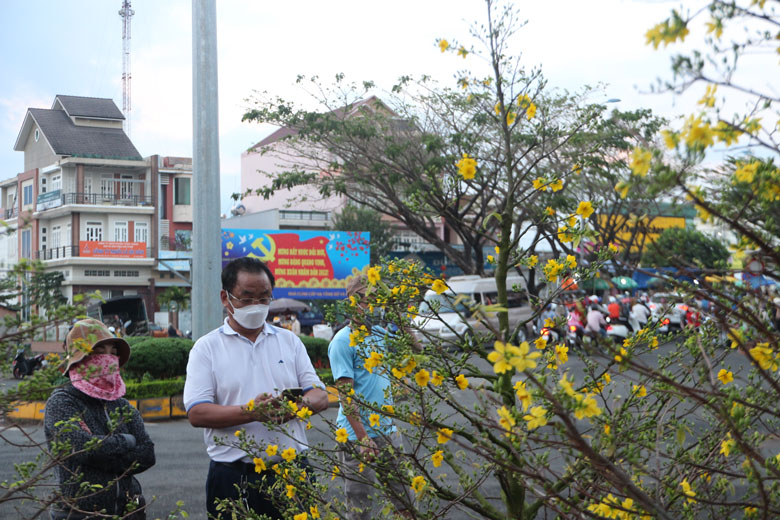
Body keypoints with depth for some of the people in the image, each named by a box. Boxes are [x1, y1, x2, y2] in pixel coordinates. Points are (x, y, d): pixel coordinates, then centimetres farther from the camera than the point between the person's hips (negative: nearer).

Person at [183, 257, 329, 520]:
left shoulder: (290, 341, 14)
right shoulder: (206, 348, 4)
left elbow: (320, 396, 9)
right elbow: (196, 413, -7)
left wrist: (297, 406, -14)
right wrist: (250, 412, -20)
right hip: (234, 476, -2)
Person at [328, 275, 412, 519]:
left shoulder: (380, 332, 7)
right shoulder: (343, 341, -12)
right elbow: (346, 394, -17)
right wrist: (362, 437, -22)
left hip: (388, 431, 7)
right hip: (357, 436, -7)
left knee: (403, 497, 13)